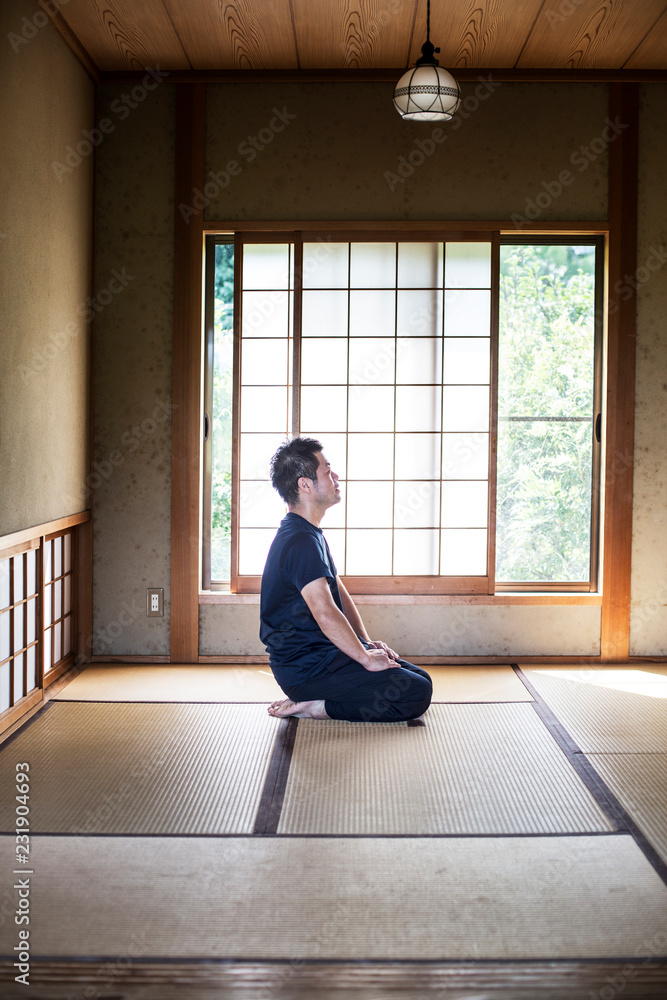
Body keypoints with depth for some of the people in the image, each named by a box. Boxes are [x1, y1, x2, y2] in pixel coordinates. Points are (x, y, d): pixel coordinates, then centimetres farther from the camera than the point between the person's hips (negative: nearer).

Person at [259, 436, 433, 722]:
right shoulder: (301, 541, -21)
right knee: (417, 694, -16)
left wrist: (366, 643, 9)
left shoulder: (310, 535, 15)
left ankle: (312, 703, 6)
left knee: (420, 677, 11)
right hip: (305, 666, -11)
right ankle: (314, 707, -11)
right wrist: (366, 658, -20)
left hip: (322, 653, 11)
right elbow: (325, 613, -28)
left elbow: (340, 594, 19)